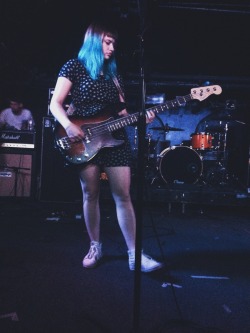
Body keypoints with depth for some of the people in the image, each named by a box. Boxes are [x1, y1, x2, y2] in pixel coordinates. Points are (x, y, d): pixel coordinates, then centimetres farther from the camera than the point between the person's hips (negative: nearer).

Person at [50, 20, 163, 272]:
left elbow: (120, 112, 16)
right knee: (90, 195, 3)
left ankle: (134, 254, 3)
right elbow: (55, 103, -4)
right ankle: (95, 246, 21)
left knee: (123, 196, -2)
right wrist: (69, 126, -20)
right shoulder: (74, 66, 3)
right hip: (84, 138, -3)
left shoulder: (114, 74, 17)